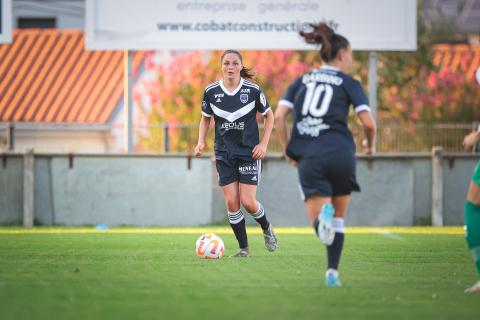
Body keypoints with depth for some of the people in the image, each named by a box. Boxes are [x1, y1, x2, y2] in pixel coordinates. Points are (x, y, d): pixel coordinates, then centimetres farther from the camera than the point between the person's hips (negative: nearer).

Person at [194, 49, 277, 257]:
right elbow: (205, 119, 12)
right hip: (224, 153, 2)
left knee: (248, 202, -8)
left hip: (249, 152, -2)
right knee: (231, 202, -4)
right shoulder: (211, 91, -3)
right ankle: (244, 248, 8)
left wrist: (264, 144, -5)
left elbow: (269, 116, 4)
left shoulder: (252, 90, -9)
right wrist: (201, 142, -3)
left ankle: (266, 229, 24)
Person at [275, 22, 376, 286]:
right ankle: (332, 272, 10)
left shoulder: (301, 81, 17)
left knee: (318, 221, 2)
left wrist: (288, 150, 15)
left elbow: (278, 117, 5)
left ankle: (322, 215, -35)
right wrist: (370, 145, 19)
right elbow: (368, 123, -2)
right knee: (338, 217, 19)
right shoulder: (349, 83, 8)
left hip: (308, 158, 1)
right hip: (340, 153, -1)